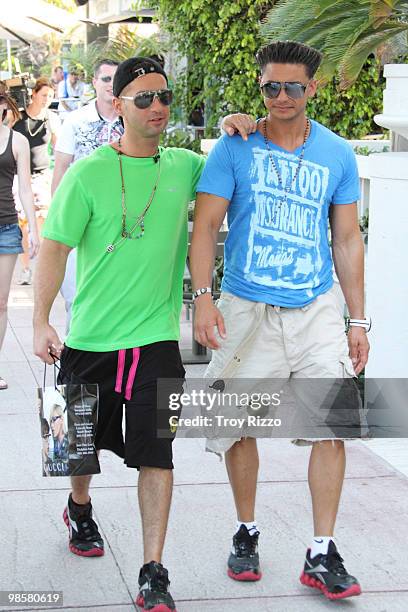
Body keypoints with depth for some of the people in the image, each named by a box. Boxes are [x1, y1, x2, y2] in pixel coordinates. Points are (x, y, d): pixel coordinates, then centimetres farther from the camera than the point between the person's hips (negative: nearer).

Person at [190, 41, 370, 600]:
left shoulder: (337, 154, 5)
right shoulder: (235, 147, -1)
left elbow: (347, 239, 9)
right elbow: (205, 225, -4)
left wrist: (358, 320, 5)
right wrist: (203, 297, -17)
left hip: (318, 309, 1)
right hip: (247, 309, -1)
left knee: (331, 428, -5)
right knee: (240, 427, 6)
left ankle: (322, 555, 6)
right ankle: (246, 533, 27)